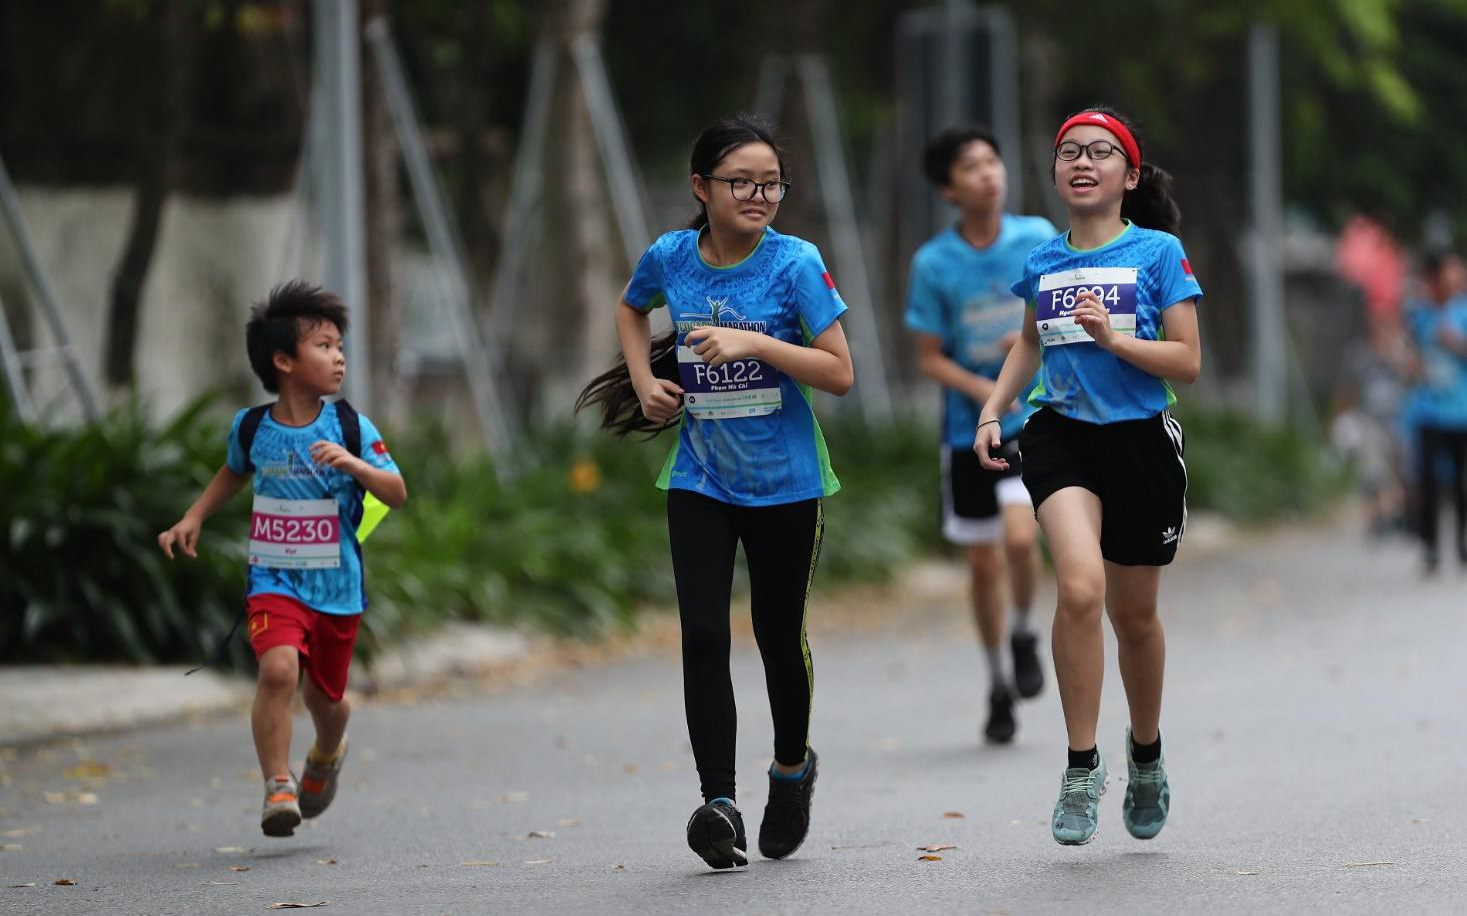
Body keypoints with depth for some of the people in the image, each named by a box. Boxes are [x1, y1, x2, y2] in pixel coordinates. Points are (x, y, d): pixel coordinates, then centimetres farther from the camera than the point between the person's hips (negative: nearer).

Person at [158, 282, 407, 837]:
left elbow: (397, 494, -10)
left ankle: (327, 752, 51)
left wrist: (351, 463, -27)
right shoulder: (252, 428, -2)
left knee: (325, 697, 15)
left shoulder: (351, 428, -7)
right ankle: (278, 786, -17)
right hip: (274, 580, -1)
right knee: (279, 668, -27)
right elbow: (234, 472, 20)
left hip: (338, 585, 1)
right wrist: (193, 518, 9)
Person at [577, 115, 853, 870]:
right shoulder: (670, 259, -3)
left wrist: (753, 342, -25)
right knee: (703, 636, -12)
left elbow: (839, 373, -15)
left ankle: (792, 767, 37)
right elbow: (631, 309, 22)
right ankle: (719, 803, -15)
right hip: (700, 480, 2)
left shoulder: (795, 263, -12)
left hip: (786, 482, -2)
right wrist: (643, 378, 5)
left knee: (779, 632, 11)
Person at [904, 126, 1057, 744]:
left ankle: (1024, 635, 8)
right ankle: (999, 686, 26)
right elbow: (930, 358, -2)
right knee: (983, 563, 7)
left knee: (1020, 536, -22)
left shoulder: (1038, 238, -4)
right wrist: (983, 390, -19)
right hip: (969, 430, 1)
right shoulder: (933, 263, -6)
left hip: (1035, 419, -1)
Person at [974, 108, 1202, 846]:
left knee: (1133, 614, 12)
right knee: (1080, 585, -24)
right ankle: (1082, 767, -16)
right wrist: (992, 409, 14)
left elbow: (1187, 361, -7)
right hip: (1061, 434, 1)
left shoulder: (1159, 252, -4)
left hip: (1140, 442, -1)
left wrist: (1109, 336, -20)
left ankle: (1146, 753, 39)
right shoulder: (1042, 260, 8)